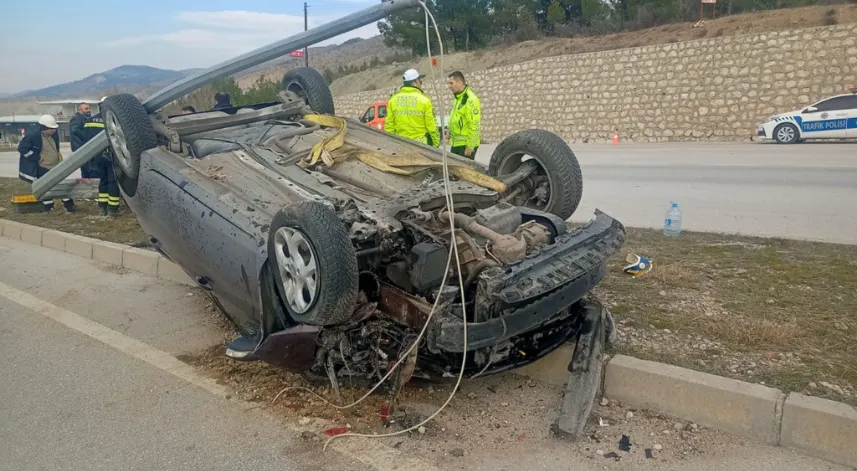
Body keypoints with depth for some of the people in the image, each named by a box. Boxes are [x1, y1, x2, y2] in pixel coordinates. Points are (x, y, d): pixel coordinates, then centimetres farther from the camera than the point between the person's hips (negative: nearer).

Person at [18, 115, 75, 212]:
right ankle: (48, 206, 12)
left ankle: (68, 204, 23)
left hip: (56, 166, 7)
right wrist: (36, 157, -17)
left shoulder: (53, 135, 6)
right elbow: (22, 148, -18)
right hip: (43, 168, -7)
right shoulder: (33, 136, -17)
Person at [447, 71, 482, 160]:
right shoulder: (458, 98, 15)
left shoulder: (471, 100, -16)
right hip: (456, 143, 10)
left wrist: (470, 147, -22)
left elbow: (474, 126, -21)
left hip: (466, 145, -10)